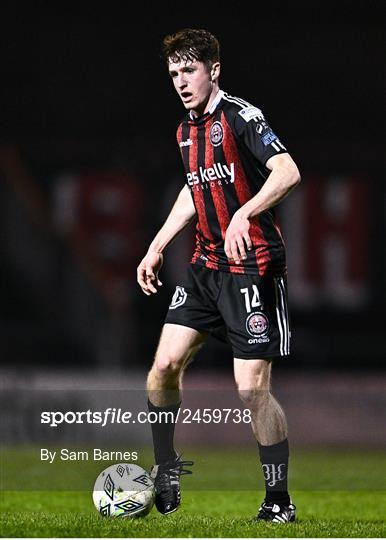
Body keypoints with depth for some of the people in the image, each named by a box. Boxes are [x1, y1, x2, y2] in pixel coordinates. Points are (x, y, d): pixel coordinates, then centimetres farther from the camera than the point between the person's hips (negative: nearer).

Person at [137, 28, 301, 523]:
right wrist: (156, 248, 26)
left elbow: (287, 172, -26)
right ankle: (165, 472, 18)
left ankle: (279, 501, 2)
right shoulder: (186, 130, 14)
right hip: (205, 266, 8)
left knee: (252, 389, -9)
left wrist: (244, 214, -39)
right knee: (165, 364, 0)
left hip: (253, 268, -8)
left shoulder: (239, 116, -12)